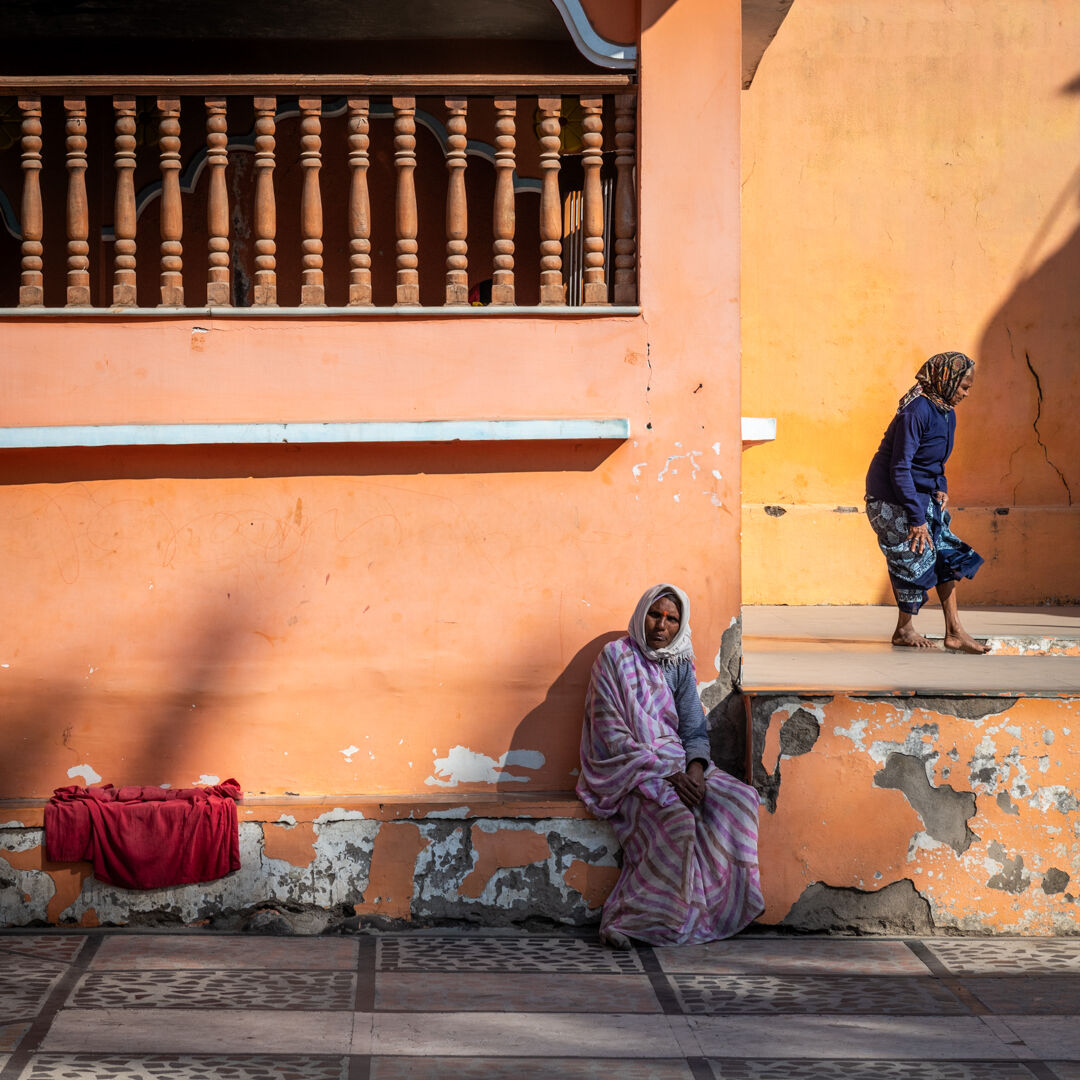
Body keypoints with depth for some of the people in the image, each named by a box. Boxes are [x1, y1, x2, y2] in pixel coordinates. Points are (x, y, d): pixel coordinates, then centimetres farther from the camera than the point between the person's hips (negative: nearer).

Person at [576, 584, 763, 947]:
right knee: (676, 817, -35)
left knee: (740, 798, -21)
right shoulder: (615, 657, -4)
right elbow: (613, 736, -11)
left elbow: (695, 731, 9)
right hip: (627, 768, -6)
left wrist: (695, 770, -15)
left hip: (676, 764, 6)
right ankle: (623, 920, -28)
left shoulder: (681, 666, 12)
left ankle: (716, 906, -20)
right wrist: (668, 774, -20)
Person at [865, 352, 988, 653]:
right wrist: (916, 518, -25)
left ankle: (954, 631, 5)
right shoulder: (917, 411, -23)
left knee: (948, 556, 3)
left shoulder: (947, 413, 5)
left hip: (922, 497, 9)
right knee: (916, 560, -5)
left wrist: (941, 488, 2)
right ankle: (904, 630, 13)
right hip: (892, 500, -9)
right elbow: (899, 469, -25)